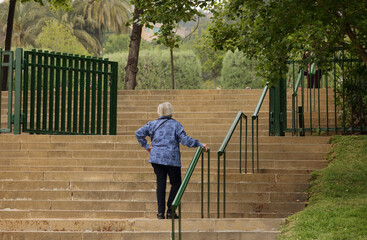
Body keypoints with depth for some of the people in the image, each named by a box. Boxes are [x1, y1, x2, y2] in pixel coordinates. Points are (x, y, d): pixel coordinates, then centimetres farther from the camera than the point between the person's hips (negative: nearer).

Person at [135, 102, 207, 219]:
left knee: (160, 183, 7)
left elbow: (139, 133, -2)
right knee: (176, 183, 8)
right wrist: (199, 144, -3)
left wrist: (146, 146, 6)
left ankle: (161, 212, 1)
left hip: (157, 157, 3)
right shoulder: (176, 124, -1)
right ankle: (170, 211, 1)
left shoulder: (153, 124, 7)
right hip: (172, 159, -3)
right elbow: (184, 139, -10)